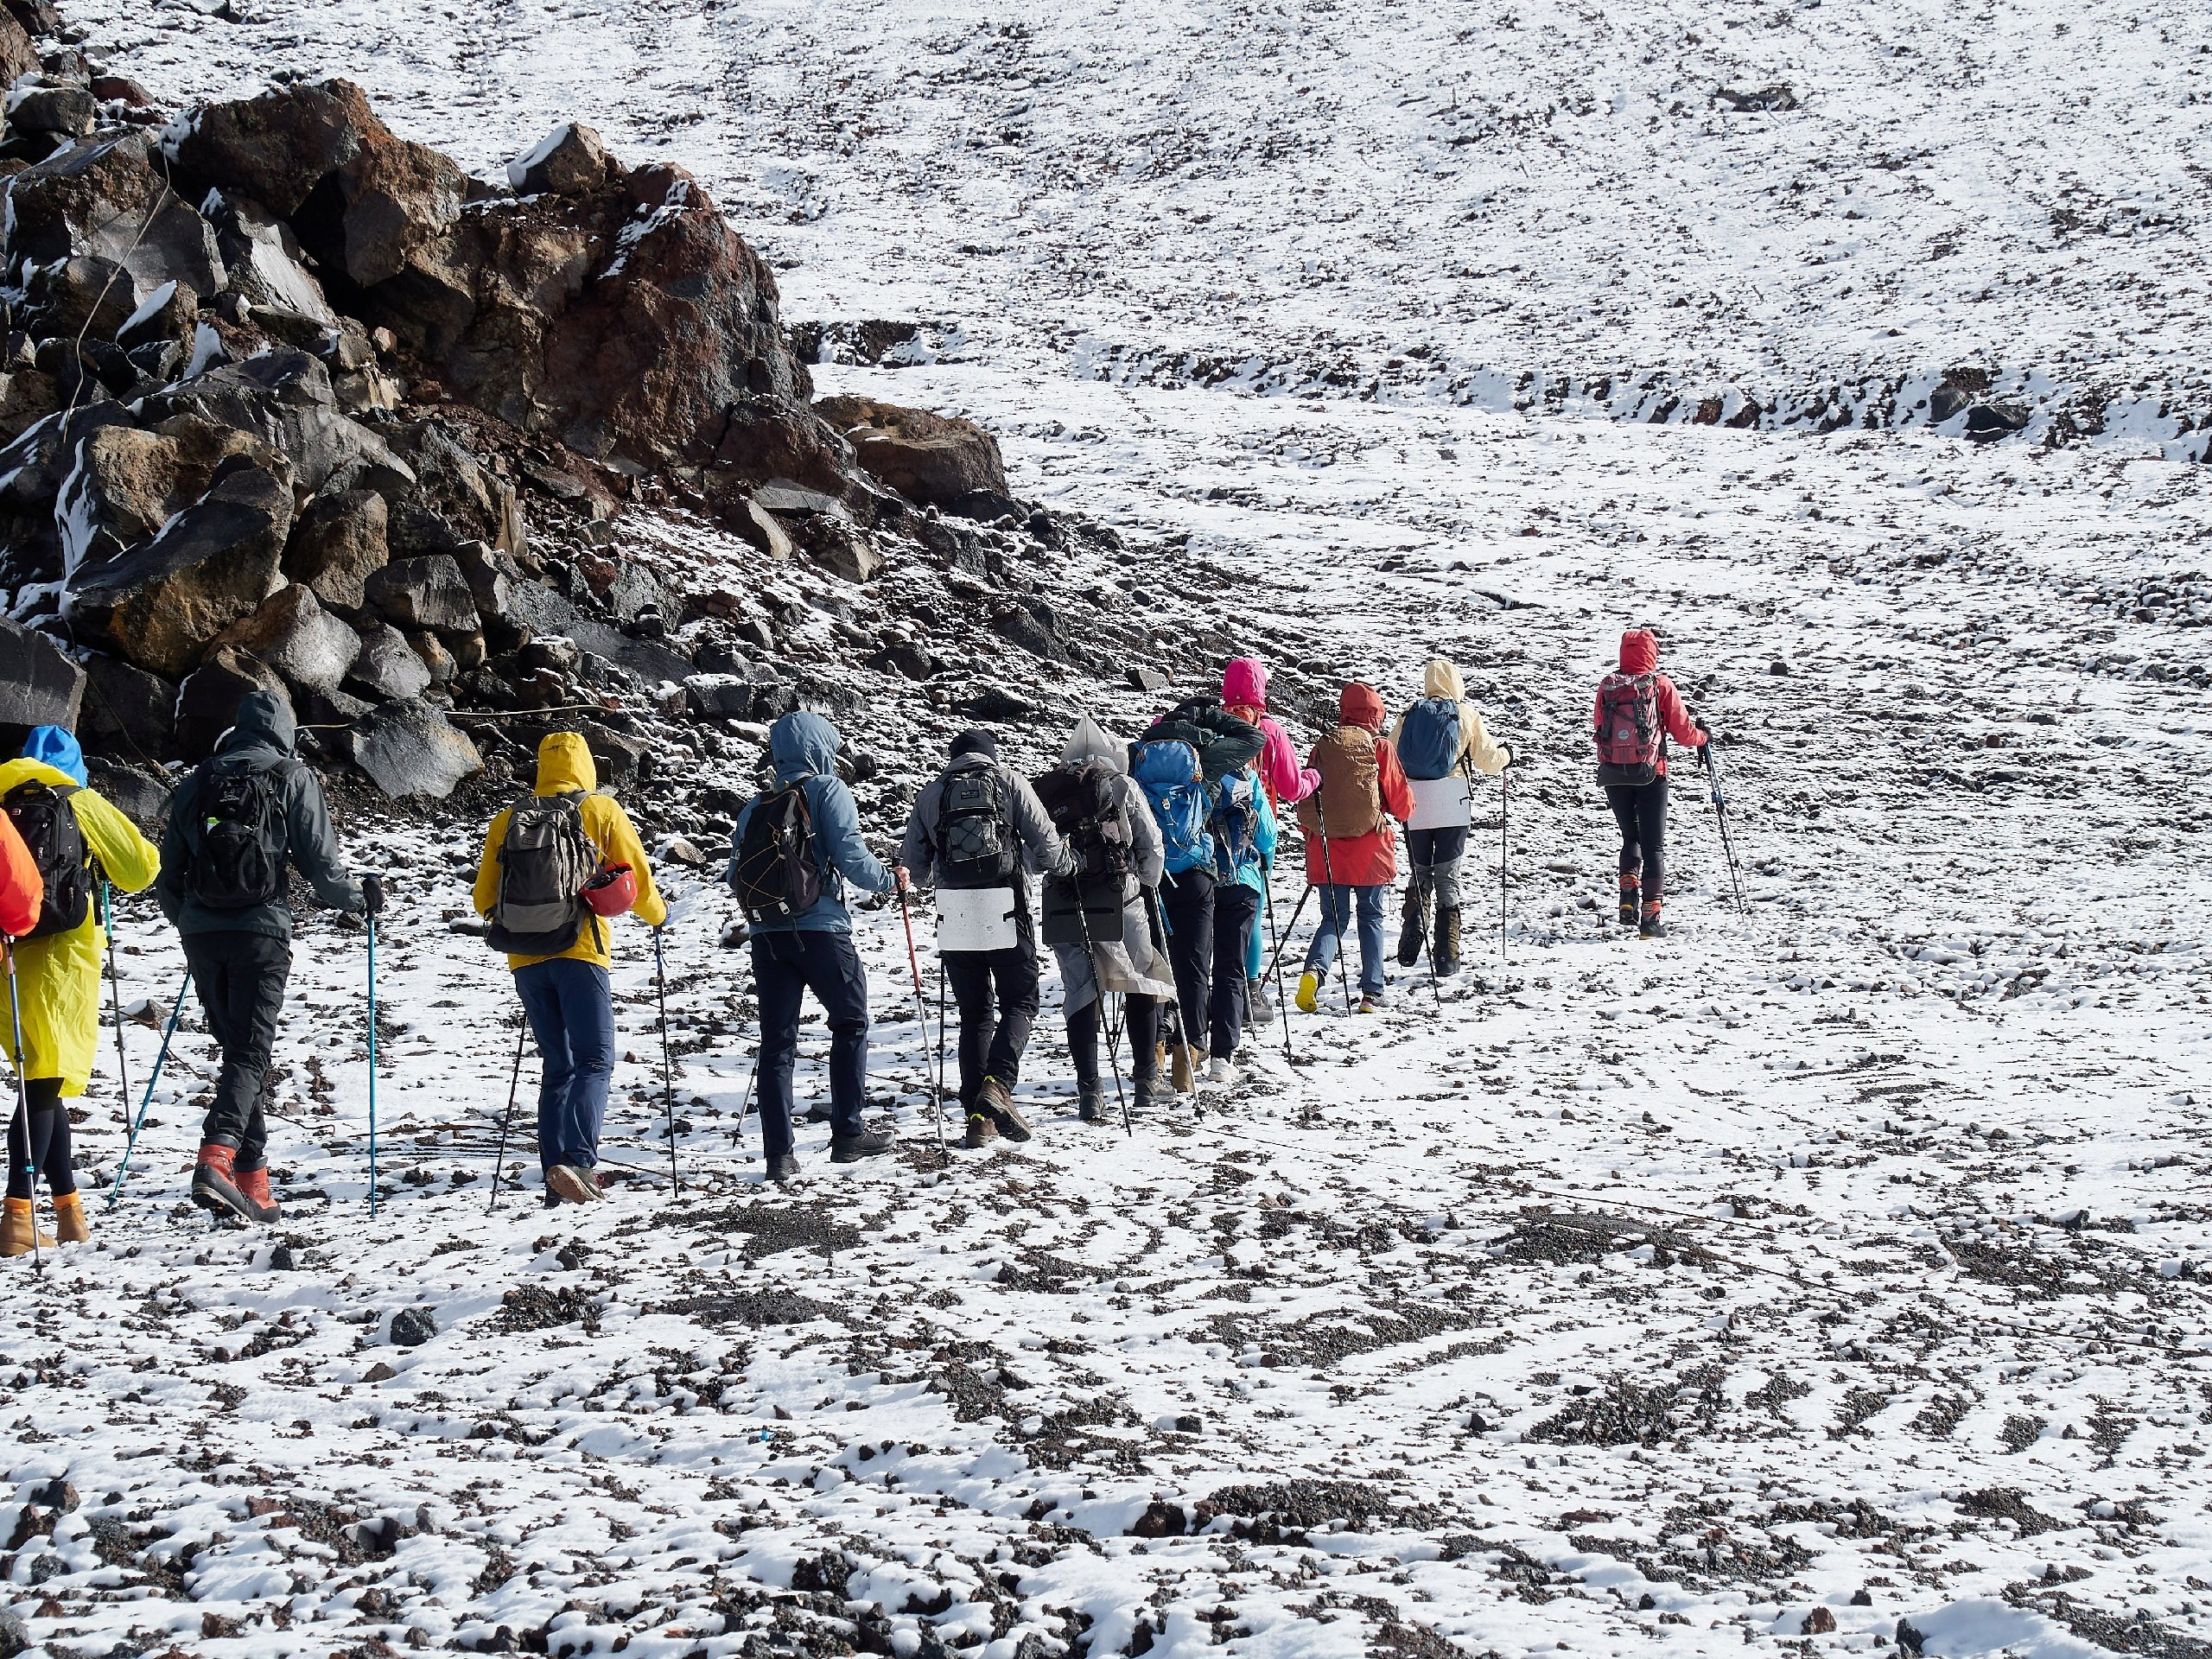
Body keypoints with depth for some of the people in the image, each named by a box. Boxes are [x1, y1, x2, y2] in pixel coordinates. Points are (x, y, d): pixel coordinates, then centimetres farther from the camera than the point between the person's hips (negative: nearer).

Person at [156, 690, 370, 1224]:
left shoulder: (196, 784, 12)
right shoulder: (292, 780, 1)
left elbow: (168, 875, 16)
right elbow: (321, 863, -3)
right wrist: (361, 898, 15)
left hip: (202, 935, 4)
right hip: (261, 933, -4)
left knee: (236, 1047, 13)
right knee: (249, 1052, -6)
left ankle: (253, 1184, 13)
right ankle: (217, 1156, -28)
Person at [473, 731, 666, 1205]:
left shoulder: (508, 820, 11)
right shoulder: (601, 811, 2)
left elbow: (484, 899, 14)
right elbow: (637, 878, 4)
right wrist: (657, 912, 25)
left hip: (525, 960, 4)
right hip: (580, 953, -4)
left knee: (555, 1068, 12)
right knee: (594, 1062, -5)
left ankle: (556, 1175, 7)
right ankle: (577, 1162, -25)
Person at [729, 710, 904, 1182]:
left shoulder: (755, 806, 13)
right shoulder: (828, 792, -1)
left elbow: (735, 876, 12)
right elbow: (852, 858, -11)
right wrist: (891, 879, 7)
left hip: (767, 935, 4)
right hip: (822, 930, -4)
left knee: (776, 1041, 5)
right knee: (850, 1023, 13)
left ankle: (779, 1153, -1)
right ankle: (847, 1134, 12)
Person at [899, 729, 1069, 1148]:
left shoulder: (931, 793, 12)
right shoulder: (1010, 782, 6)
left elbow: (913, 869, 13)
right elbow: (1047, 847, 1)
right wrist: (1066, 862, 23)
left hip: (955, 919, 3)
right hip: (1006, 913, -2)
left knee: (974, 1014, 11)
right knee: (1020, 1004, 7)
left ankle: (978, 1116, 5)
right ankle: (998, 1085, -16)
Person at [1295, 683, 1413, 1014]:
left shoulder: (1322, 748, 4)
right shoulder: (1380, 747, -4)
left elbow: (1306, 802, 7)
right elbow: (1402, 802, 0)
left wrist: (1311, 835, 22)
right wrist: (1405, 810, 23)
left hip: (1327, 849, 2)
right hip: (1370, 850, -2)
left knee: (1333, 918, 11)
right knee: (1371, 918, 10)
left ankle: (1315, 968, -16)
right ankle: (1372, 993, 6)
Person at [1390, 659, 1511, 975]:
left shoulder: (1409, 716, 5)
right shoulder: (1466, 715, 0)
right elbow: (1487, 759, 3)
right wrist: (1505, 755, 24)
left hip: (1414, 805, 2)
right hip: (1452, 805, -2)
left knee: (1419, 873, 16)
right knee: (1447, 877, 3)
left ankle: (1409, 946, 3)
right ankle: (1446, 956, 0)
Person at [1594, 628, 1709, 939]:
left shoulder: (1607, 685, 0)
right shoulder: (1661, 685, -6)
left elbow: (1598, 727, 9)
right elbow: (1683, 730, -3)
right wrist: (1703, 737, 18)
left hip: (1613, 774, 3)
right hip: (1650, 774, -3)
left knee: (1630, 838, 21)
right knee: (1654, 846, 6)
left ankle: (1628, 905, 5)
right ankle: (1650, 918, -1)